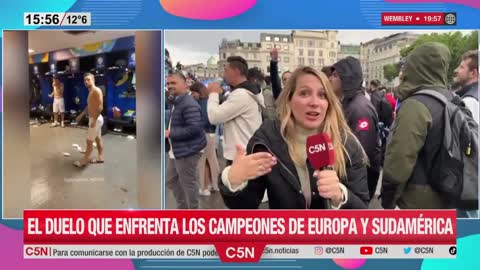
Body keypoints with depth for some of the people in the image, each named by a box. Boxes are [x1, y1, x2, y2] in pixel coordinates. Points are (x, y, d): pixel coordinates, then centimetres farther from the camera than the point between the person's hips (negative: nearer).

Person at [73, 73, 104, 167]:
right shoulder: (90, 92, 13)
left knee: (89, 141, -3)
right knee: (98, 139, 15)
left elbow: (100, 107, -25)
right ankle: (100, 157, 24)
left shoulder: (96, 91, -18)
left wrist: (94, 120, -26)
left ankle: (84, 161, 5)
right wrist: (81, 115, 22)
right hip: (94, 119, 10)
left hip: (96, 119, -10)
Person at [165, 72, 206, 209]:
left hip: (187, 151, -11)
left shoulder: (189, 104, -21)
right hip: (176, 150, 11)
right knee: (170, 180, 20)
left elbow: (194, 128, -29)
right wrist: (169, 132, 7)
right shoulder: (176, 102, 14)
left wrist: (170, 133, -23)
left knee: (188, 183, 1)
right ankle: (182, 207, 36)